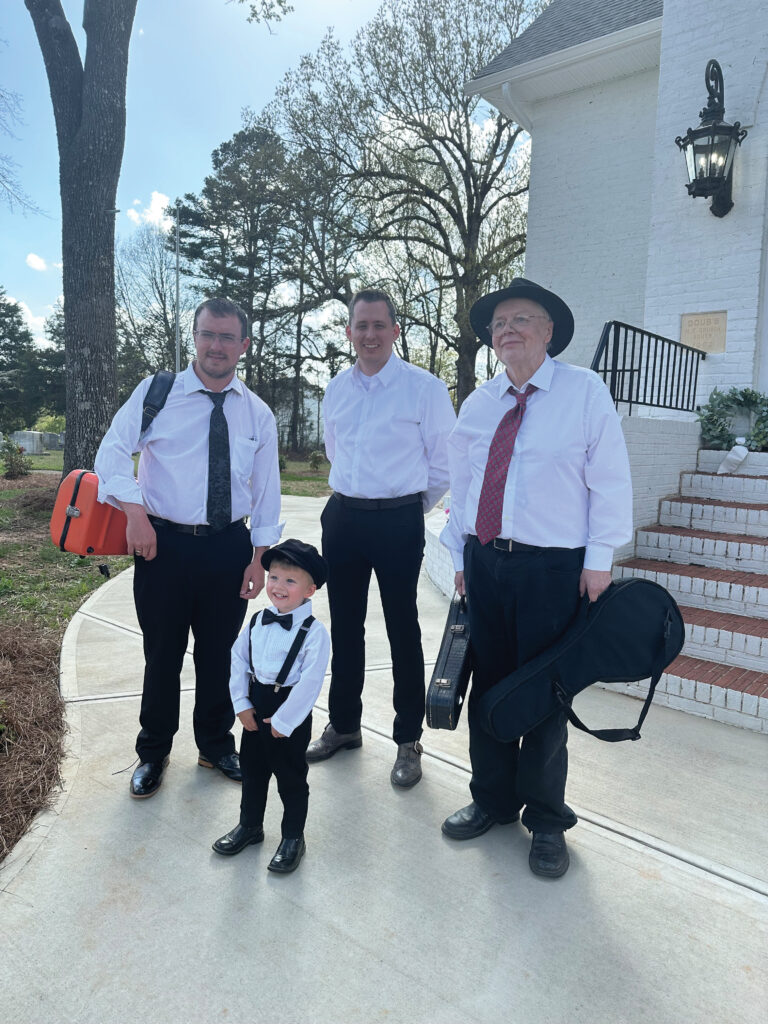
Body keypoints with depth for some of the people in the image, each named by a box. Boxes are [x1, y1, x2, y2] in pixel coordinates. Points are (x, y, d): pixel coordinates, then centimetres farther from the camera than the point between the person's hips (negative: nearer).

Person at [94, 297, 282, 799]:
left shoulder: (258, 414, 6)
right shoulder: (156, 393, -1)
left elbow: (267, 490, 7)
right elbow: (112, 453, -5)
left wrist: (260, 556, 0)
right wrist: (136, 513, -20)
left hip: (229, 547, 2)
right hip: (164, 543, -2)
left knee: (219, 652, 14)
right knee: (163, 653, 10)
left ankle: (216, 745, 37)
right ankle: (153, 753, 33)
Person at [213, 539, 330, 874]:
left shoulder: (314, 632, -20)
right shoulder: (257, 622, -2)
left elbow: (310, 682, -21)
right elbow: (239, 659, 4)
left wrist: (283, 721, -18)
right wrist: (241, 703, -3)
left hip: (290, 716, -6)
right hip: (255, 710, 6)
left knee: (291, 778, 12)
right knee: (252, 770, 23)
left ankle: (292, 838, 33)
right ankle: (250, 825, 46)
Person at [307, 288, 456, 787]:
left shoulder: (424, 387, -7)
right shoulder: (336, 390, 9)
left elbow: (444, 460, -1)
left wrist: (414, 507, 7)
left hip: (400, 521, -5)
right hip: (343, 517, 5)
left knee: (403, 630, 3)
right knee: (344, 627, 14)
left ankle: (408, 742, 19)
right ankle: (344, 725, 32)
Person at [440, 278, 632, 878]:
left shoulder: (584, 391, -1)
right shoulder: (478, 405, 12)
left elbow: (610, 480, -4)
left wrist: (599, 559, -9)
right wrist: (459, 553, 12)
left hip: (552, 568, -4)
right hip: (484, 562, 5)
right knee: (487, 686, 12)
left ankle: (546, 819, 26)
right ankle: (492, 800, 33)